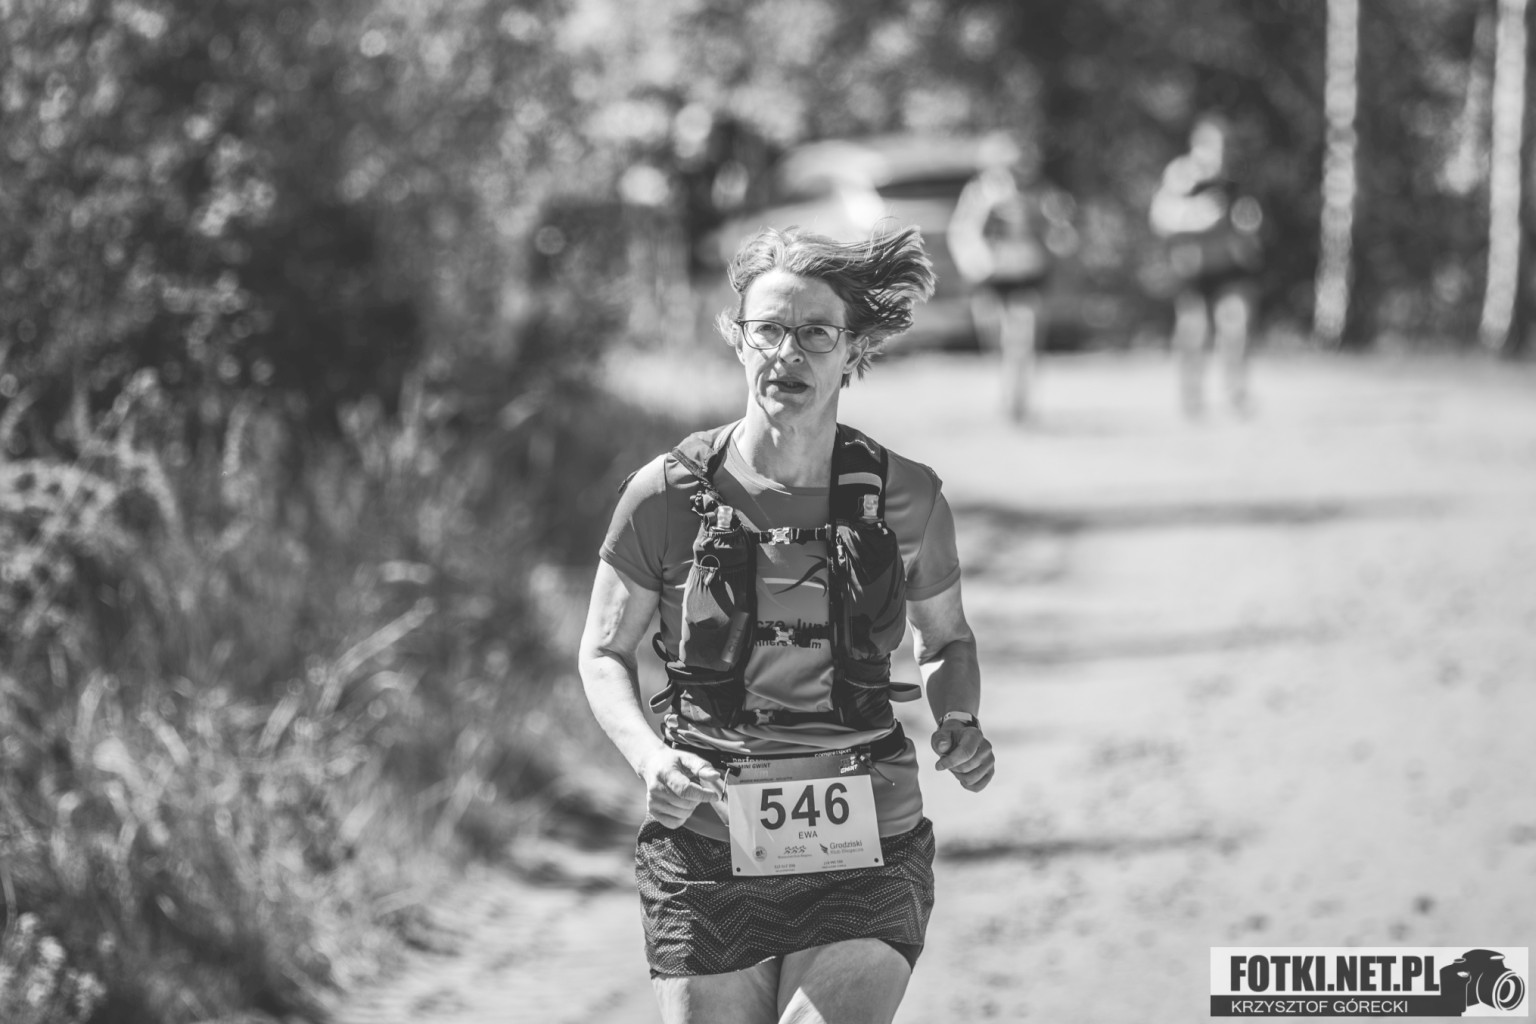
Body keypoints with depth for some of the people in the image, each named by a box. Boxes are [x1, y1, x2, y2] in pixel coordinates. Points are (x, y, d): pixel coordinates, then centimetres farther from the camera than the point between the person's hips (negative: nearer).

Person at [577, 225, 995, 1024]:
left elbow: (946, 639, 18)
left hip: (864, 860, 0)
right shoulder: (668, 495, -3)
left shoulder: (903, 500, 0)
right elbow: (604, 654, 8)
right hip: (706, 859, 0)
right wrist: (648, 757, -10)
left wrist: (959, 723, -2)